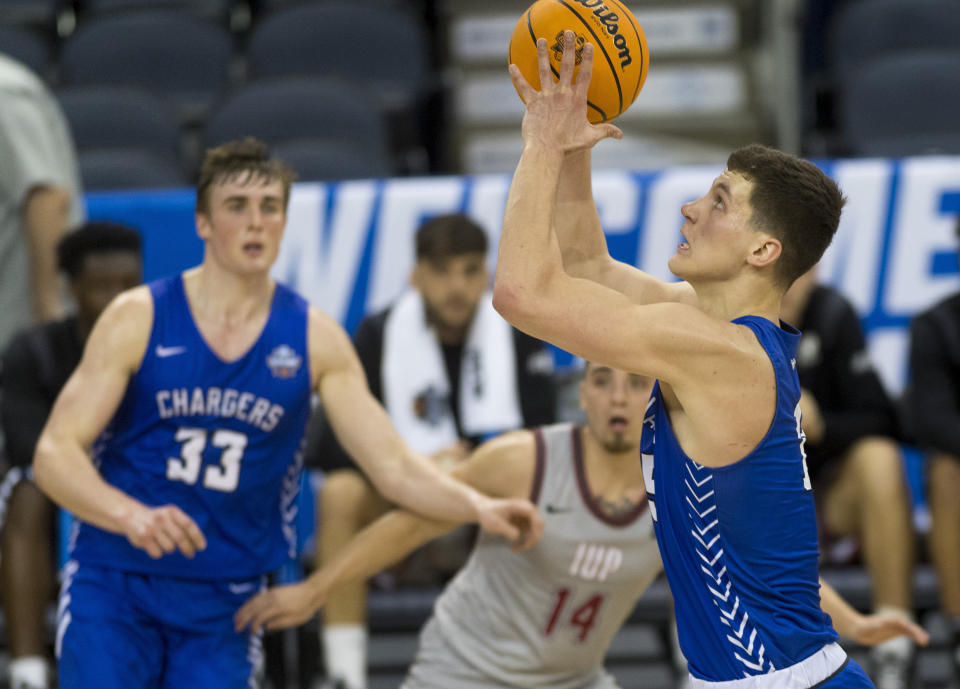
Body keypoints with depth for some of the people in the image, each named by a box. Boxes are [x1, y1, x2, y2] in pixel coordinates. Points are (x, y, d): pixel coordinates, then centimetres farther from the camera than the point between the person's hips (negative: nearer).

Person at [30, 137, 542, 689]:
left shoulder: (314, 340, 1)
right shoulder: (139, 319, -6)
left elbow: (394, 465, -1)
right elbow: (55, 452, -11)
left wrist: (477, 507, -21)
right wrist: (130, 515, -30)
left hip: (224, 602, 2)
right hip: (113, 582, -2)